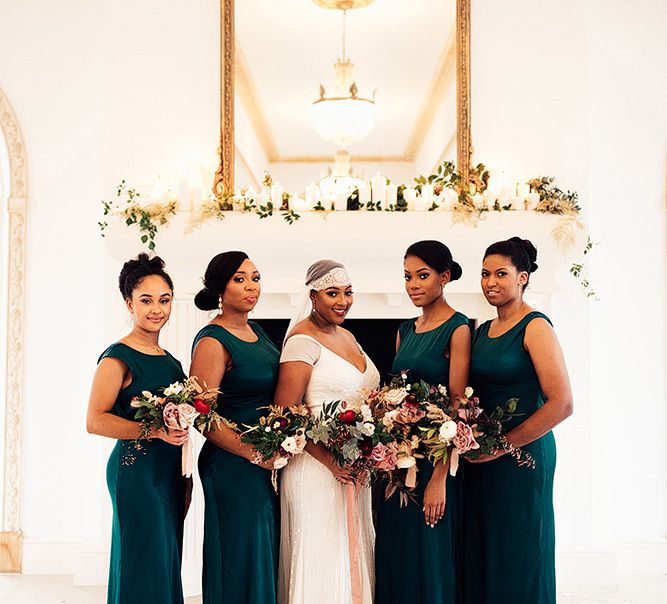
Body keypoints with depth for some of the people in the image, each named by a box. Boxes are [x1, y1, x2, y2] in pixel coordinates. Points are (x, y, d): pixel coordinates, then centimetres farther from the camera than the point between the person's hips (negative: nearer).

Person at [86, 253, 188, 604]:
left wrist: (185, 480, 17)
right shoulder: (118, 357, -9)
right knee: (143, 569, -4)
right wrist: (156, 431, -25)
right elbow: (95, 421, -17)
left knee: (166, 569, 11)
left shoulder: (169, 360, 15)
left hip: (169, 474, 8)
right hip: (137, 472, -8)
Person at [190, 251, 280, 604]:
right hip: (234, 467, -8)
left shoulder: (256, 332, 11)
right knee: (240, 564, 1)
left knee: (266, 556, 15)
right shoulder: (212, 342, -14)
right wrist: (257, 455, -19)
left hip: (267, 465, 8)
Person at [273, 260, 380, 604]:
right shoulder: (303, 339, -11)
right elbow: (285, 411, -18)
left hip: (355, 470, 8)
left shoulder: (347, 337, 14)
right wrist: (330, 460, -22)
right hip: (317, 469, -8)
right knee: (321, 561, -1)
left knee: (353, 558, 13)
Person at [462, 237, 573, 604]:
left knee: (517, 556, 2)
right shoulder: (483, 331, 13)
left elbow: (561, 404, -17)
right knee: (481, 553, 11)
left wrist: (503, 444, -16)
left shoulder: (535, 327, -10)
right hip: (480, 458, 7)